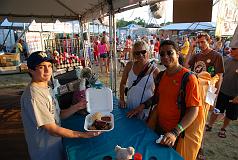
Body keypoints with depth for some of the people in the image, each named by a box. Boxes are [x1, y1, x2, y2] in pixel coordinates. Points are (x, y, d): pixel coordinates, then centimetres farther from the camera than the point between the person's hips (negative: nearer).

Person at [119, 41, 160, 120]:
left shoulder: (154, 71, -12)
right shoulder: (130, 65, -4)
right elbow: (123, 83, 9)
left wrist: (141, 107, -12)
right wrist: (122, 99, 1)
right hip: (129, 108, 3)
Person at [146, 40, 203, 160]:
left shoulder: (188, 78, -19)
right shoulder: (161, 75, 1)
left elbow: (194, 110, -21)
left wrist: (175, 133, -28)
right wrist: (143, 105, -1)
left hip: (178, 133, -6)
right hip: (159, 128, 6)